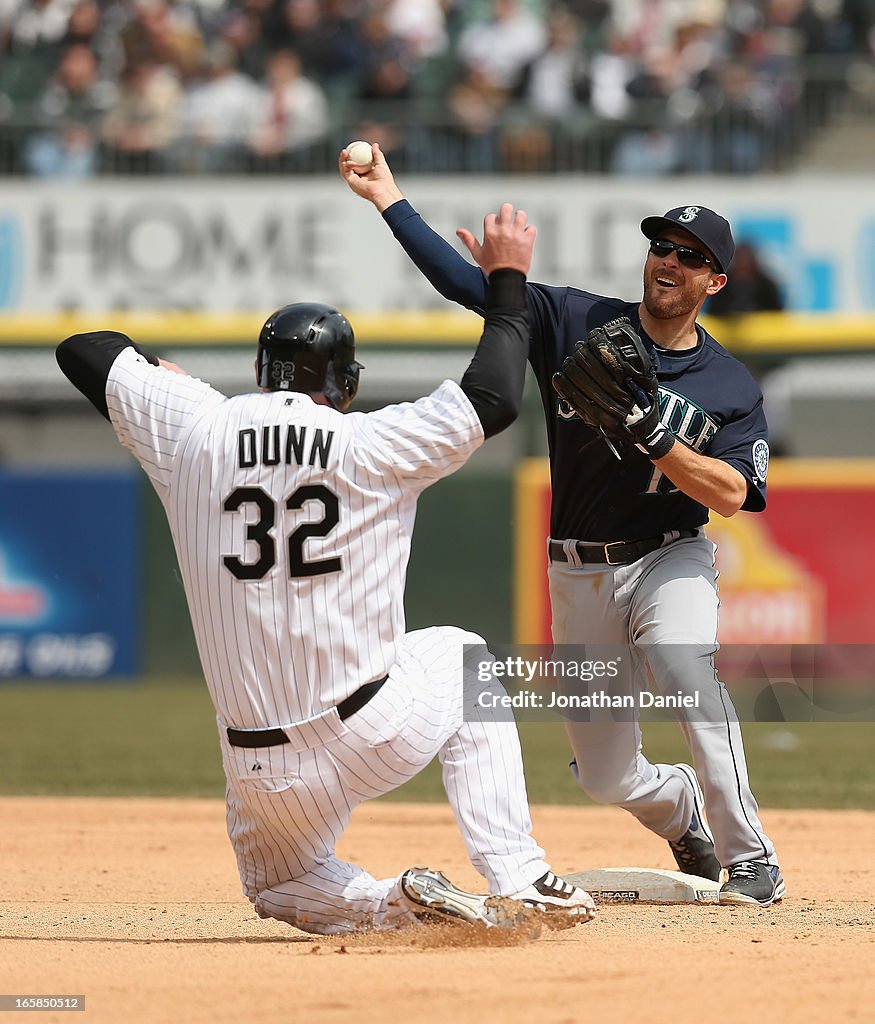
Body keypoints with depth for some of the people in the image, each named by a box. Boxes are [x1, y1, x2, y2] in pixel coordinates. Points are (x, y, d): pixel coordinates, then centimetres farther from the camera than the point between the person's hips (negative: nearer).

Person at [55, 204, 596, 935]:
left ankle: (395, 905, -3)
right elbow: (495, 399, 0)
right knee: (457, 655, 33)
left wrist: (157, 374, 33)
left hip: (266, 779, 1)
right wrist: (507, 279, 12)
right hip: (378, 735, -1)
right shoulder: (371, 445, -7)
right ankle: (516, 881, 18)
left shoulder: (193, 431, -1)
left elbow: (83, 351, 12)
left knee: (279, 883, 32)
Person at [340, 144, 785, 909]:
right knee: (608, 779, 5)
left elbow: (731, 493, -15)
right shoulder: (577, 322, 1)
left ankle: (752, 860, -27)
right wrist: (387, 195, -13)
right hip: (579, 577, 2)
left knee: (684, 666, -36)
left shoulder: (731, 386, -2)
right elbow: (466, 282, -5)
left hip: (669, 564, -2)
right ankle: (681, 813, 42)